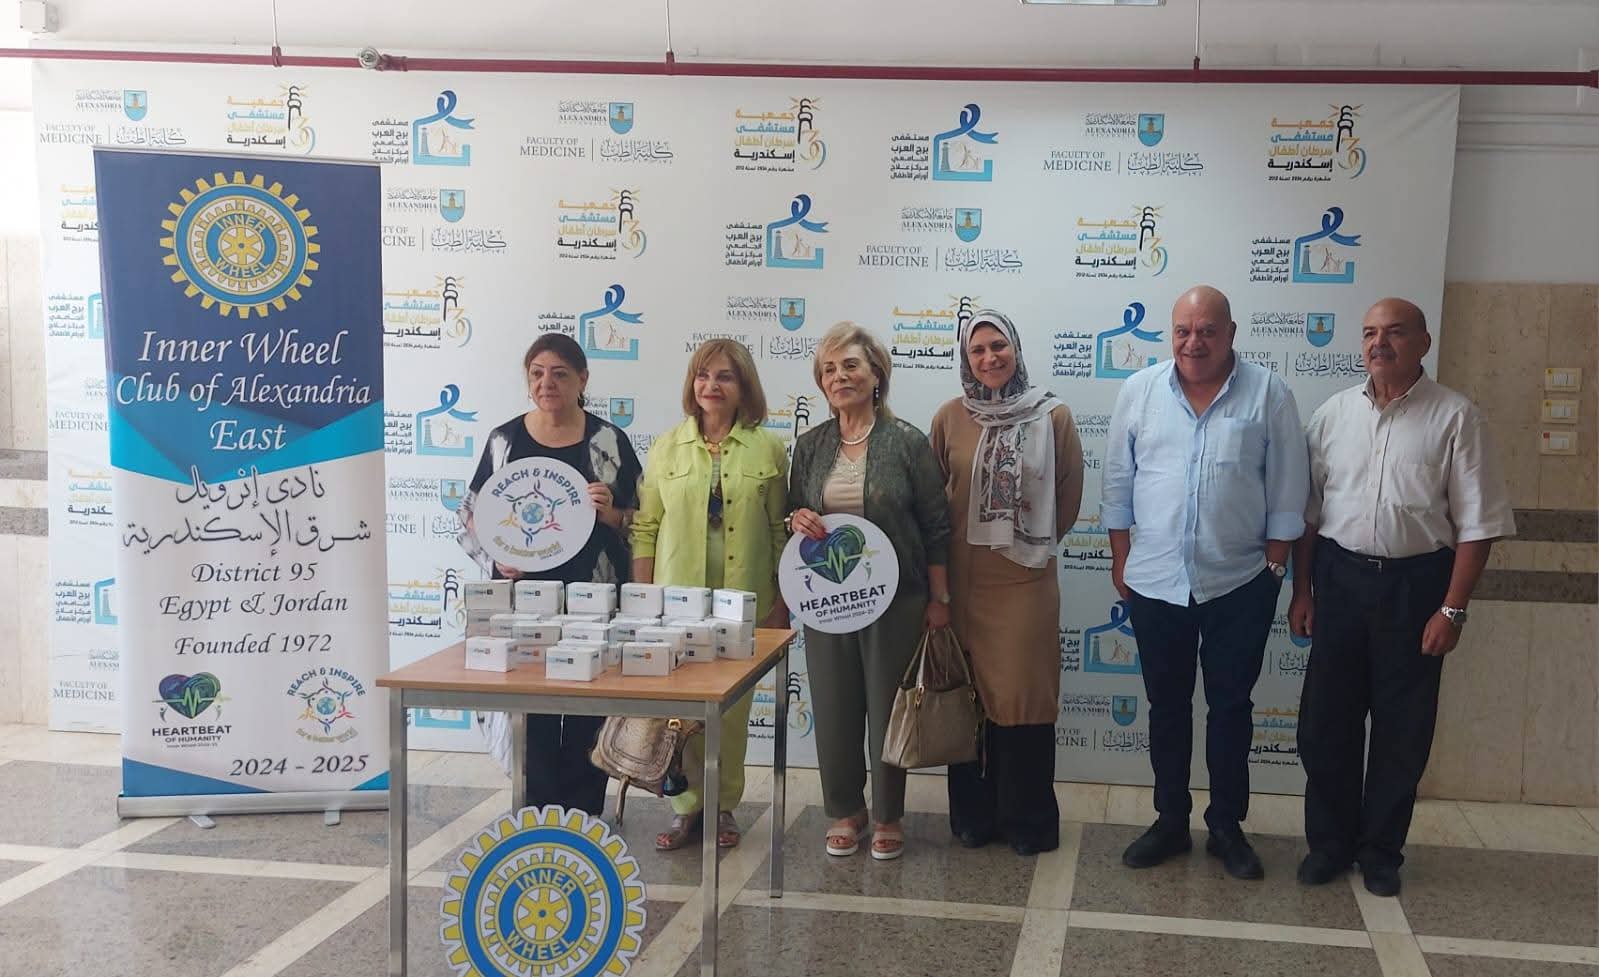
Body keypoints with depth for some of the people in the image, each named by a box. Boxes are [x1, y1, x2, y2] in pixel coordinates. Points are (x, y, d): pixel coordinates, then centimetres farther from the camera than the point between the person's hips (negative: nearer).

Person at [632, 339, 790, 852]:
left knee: (733, 708, 5)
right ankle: (688, 805, 15)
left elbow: (780, 532, 5)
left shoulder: (767, 450, 2)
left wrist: (782, 603, 2)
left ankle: (724, 806, 19)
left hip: (745, 603, -1)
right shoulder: (668, 446, 5)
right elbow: (646, 527, 7)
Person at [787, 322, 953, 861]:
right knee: (834, 707, 8)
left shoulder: (908, 443, -5)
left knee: (888, 708, 5)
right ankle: (845, 811, 26)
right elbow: (793, 513, 15)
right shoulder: (809, 445, 5)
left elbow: (936, 527, -2)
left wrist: (939, 599, -5)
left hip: (896, 600, -3)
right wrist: (798, 519, -9)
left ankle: (887, 817, 22)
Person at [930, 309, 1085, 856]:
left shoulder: (1052, 417, -2)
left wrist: (1034, 540, 11)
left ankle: (1026, 820, 16)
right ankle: (972, 814, 22)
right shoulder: (951, 418, 2)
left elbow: (1068, 499, 6)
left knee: (1023, 698, 2)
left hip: (1025, 579, -1)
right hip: (962, 579, 2)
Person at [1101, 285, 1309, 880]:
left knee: (1230, 707, 9)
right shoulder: (1139, 392, 1)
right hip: (1155, 583, 2)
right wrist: (1120, 559, 4)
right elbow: (1118, 484, 5)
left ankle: (1227, 826, 22)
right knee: (1167, 707, 12)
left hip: (1239, 585, -2)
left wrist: (1274, 565, -3)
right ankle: (1170, 821, 25)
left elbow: (1286, 492, -2)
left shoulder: (1269, 396, -5)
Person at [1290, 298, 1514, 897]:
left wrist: (1453, 608, -11)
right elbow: (1307, 512, 8)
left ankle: (1381, 848, 23)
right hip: (1340, 578, 3)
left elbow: (1477, 523, -7)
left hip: (1415, 583, -2)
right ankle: (1329, 841, 23)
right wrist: (1301, 590, 5)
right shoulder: (1334, 414, 4)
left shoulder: (1455, 418, -5)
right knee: (1326, 719, 7)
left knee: (1402, 728, 7)